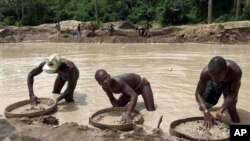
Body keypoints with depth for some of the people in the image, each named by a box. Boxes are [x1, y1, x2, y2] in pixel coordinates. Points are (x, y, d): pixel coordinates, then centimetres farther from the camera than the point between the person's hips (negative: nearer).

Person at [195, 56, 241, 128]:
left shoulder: (236, 71, -44)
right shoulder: (205, 72, -41)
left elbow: (234, 93, -36)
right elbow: (198, 94, -35)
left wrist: (221, 110, -50)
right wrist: (206, 112, -50)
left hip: (230, 82, -1)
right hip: (212, 84, 1)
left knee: (230, 106, -20)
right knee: (205, 104, 6)